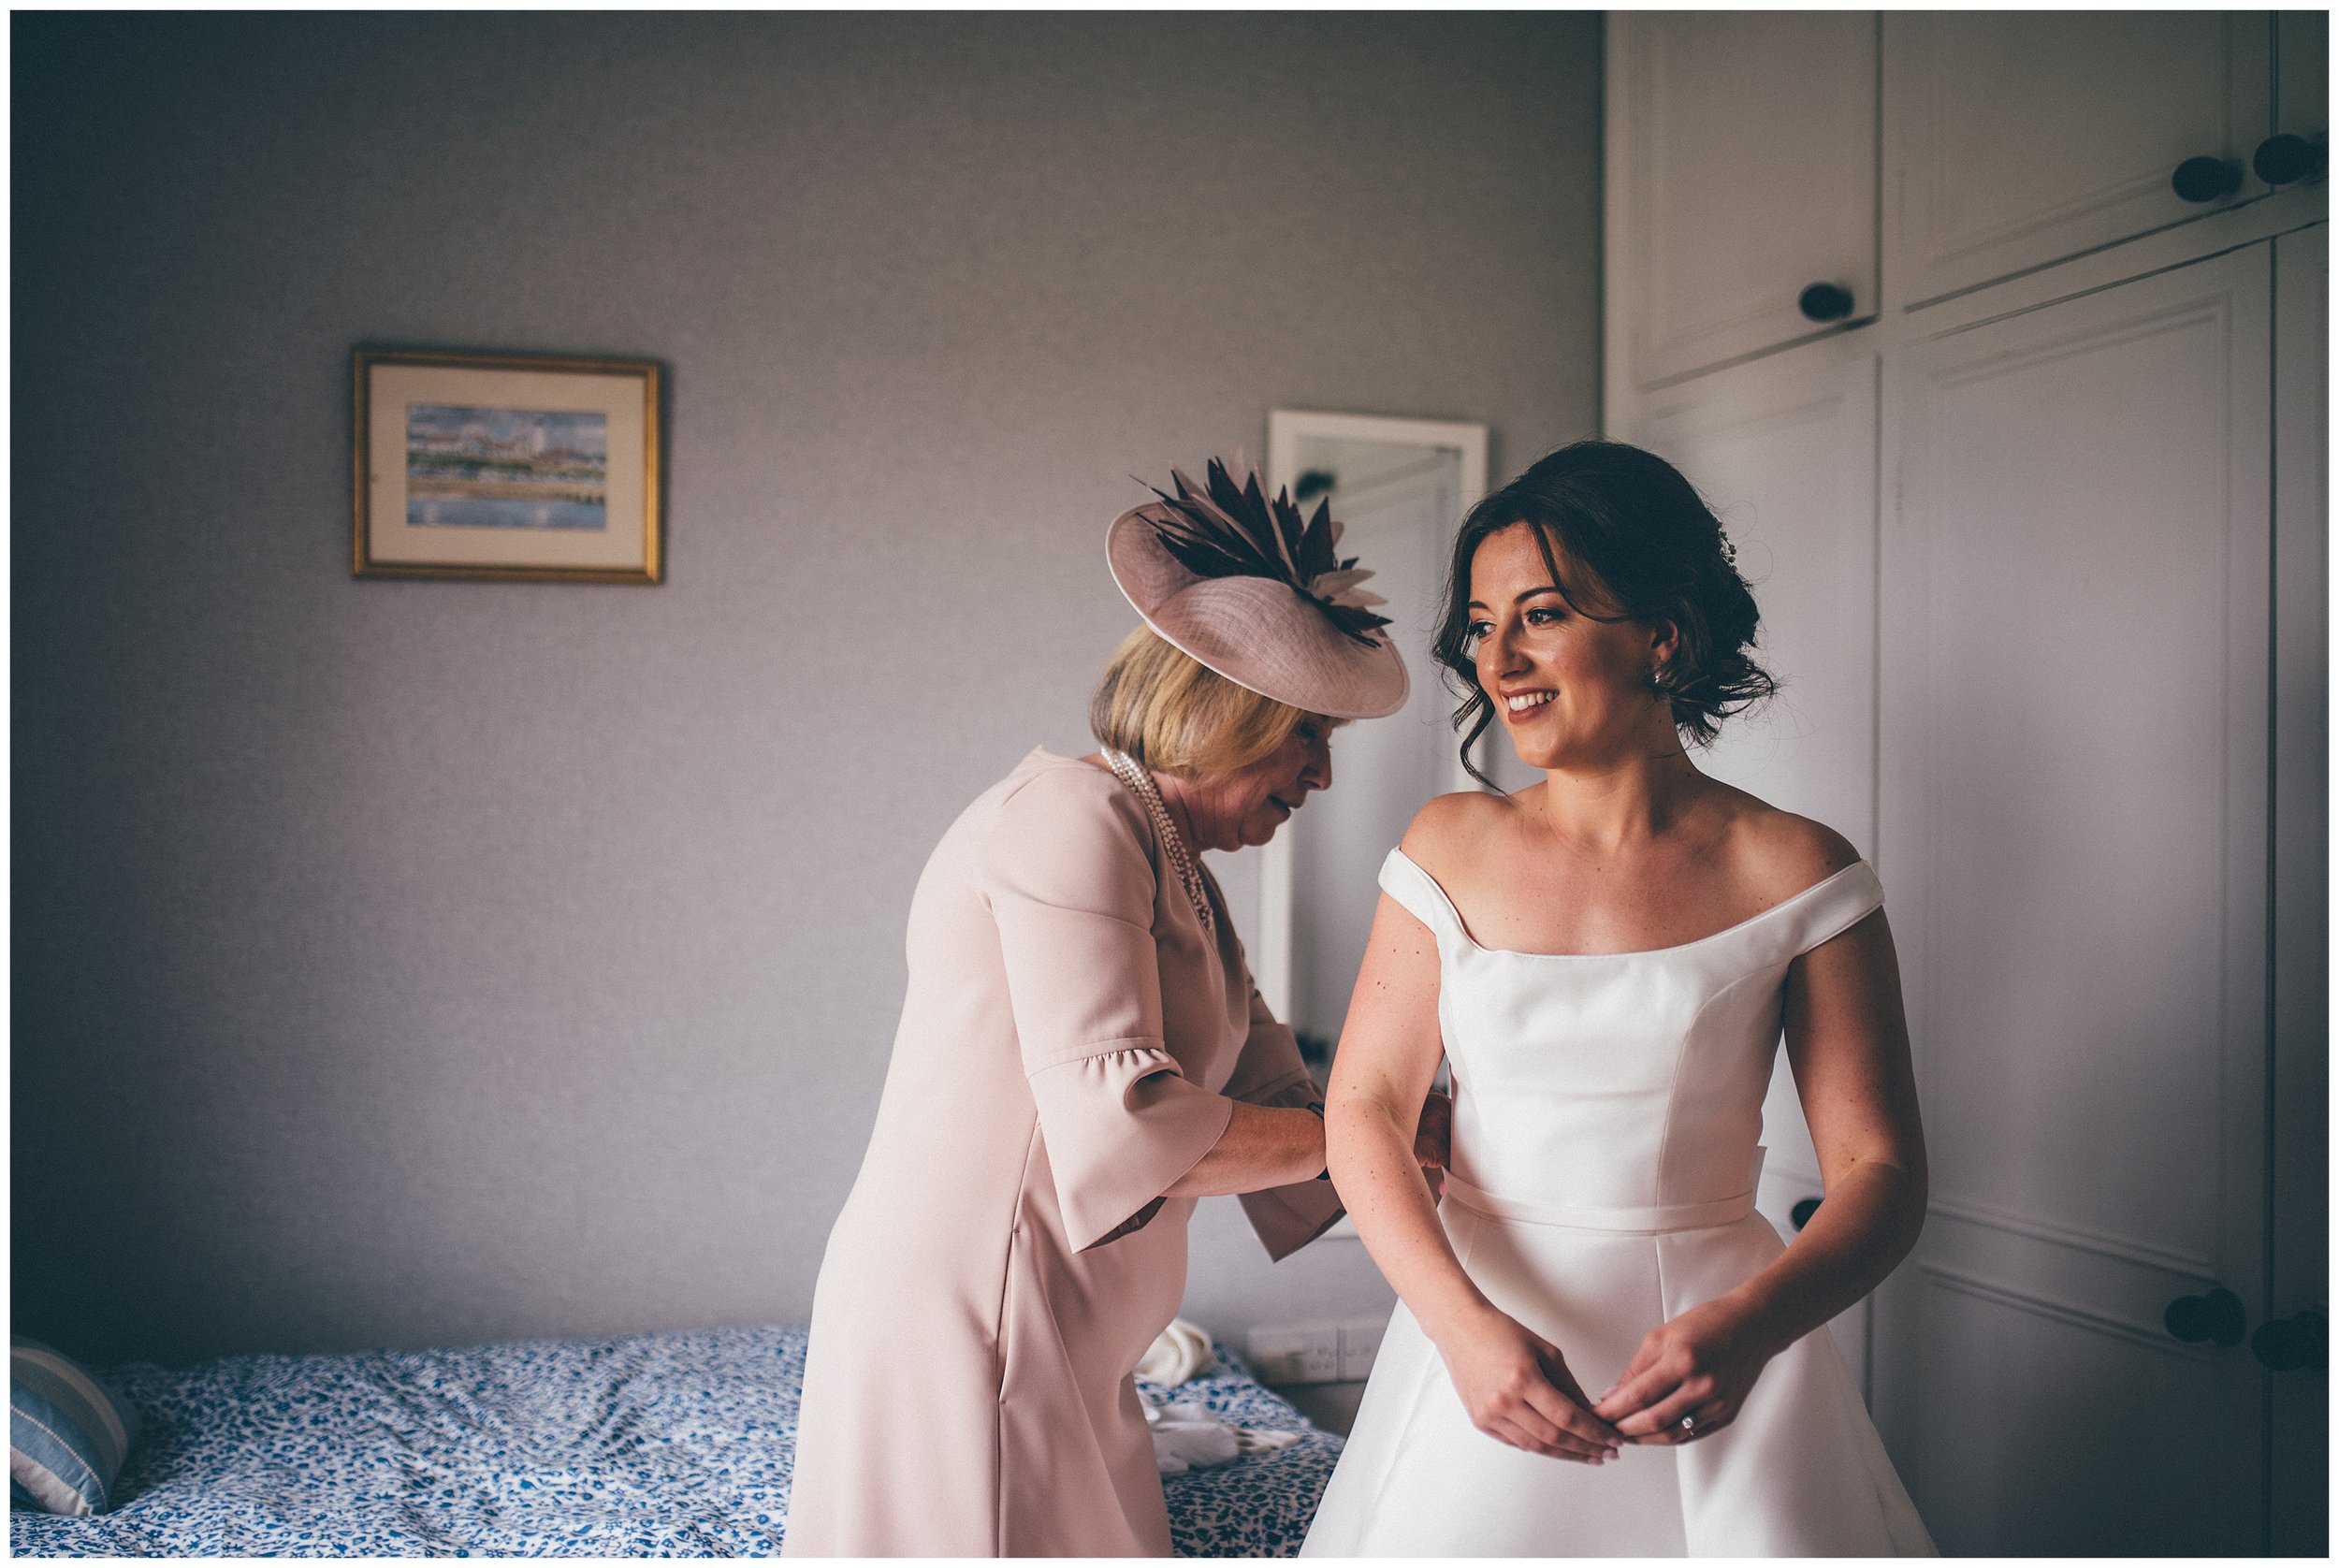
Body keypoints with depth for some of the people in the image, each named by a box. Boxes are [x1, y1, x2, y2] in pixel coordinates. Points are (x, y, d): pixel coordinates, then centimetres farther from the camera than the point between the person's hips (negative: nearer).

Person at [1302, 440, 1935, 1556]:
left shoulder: (1793, 874, -6)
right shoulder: (1449, 847, 0)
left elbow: (1880, 1171, -6)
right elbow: (1364, 1108, -4)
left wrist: (1746, 1329, -24)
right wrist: (1465, 1326, -19)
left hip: (1704, 1344, -1)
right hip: (1484, 1328, 2)